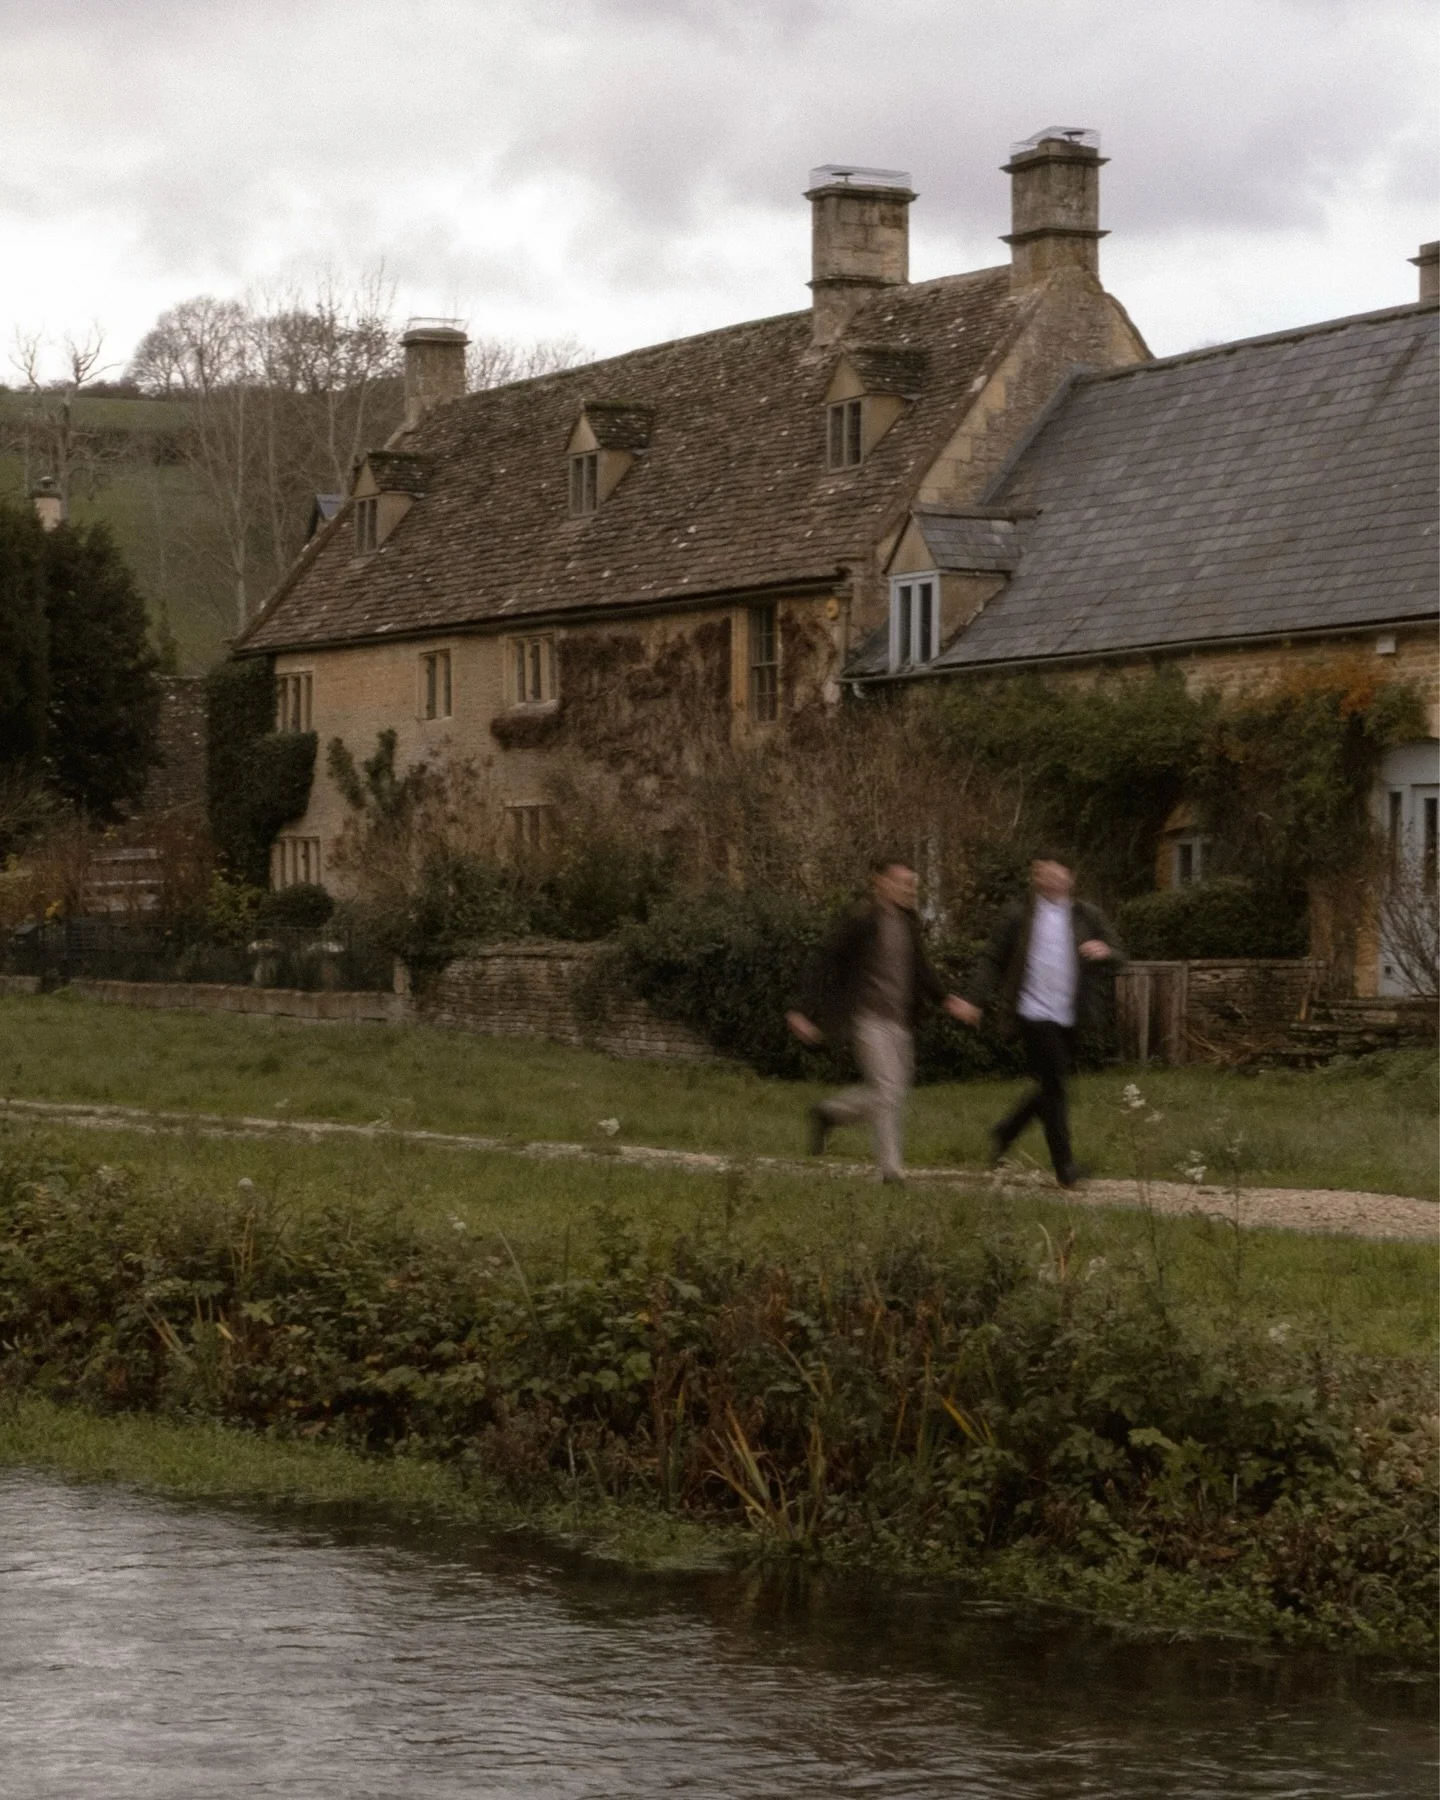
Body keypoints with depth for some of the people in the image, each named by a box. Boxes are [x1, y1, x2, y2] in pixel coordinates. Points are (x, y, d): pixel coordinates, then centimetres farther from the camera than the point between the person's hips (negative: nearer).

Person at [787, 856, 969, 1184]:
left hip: (899, 1022, 8)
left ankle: (828, 1113, 32)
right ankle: (892, 1171, -9)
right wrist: (807, 1013, -12)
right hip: (868, 1018, -8)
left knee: (892, 1092, 11)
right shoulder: (859, 923, -10)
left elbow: (920, 969, 21)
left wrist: (946, 1000, 6)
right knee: (888, 1091, -13)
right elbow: (824, 966, -8)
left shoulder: (908, 923, 12)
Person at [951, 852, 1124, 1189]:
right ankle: (1064, 1166, -8)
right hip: (1034, 1011, -4)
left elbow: (1118, 958, 9)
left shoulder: (1087, 917, 9)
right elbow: (993, 960, 5)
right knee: (1053, 1085, -10)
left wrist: (1105, 952, -15)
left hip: (1070, 1016, 4)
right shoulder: (1020, 917, 3)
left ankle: (1004, 1133, 33)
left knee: (1050, 1087, 10)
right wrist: (974, 999, -5)